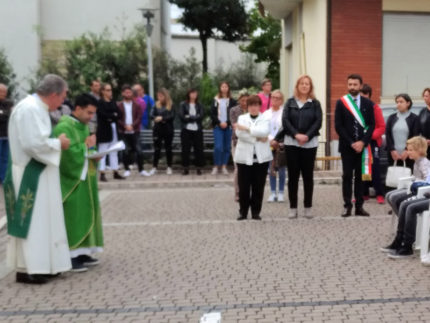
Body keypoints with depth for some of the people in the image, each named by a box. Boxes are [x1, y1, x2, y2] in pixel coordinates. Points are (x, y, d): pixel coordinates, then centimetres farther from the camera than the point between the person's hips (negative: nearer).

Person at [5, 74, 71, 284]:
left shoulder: (37, 108, 13)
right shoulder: (29, 109, -19)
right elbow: (33, 144, -26)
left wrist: (55, 142, 5)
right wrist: (58, 143, -13)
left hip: (38, 173, 10)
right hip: (29, 174, -10)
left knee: (42, 219, 13)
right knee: (31, 221, -4)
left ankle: (40, 264, 21)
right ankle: (26, 269, 4)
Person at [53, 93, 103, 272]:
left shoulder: (83, 126, 13)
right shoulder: (64, 127, -15)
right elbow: (67, 153, -24)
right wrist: (86, 145, -14)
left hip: (85, 178, 9)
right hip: (72, 180, -9)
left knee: (85, 215, 10)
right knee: (73, 217, -6)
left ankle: (82, 252, 17)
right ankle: (71, 256, -1)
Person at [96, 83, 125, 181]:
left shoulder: (113, 102, 14)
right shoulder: (99, 103, -6)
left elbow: (118, 114, 6)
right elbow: (103, 115, -17)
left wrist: (110, 117, -10)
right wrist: (114, 115, -5)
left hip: (114, 129, 7)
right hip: (104, 130, -7)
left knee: (114, 152, 10)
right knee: (103, 152, -3)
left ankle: (116, 173, 15)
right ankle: (102, 174, -1)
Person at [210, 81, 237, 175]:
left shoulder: (232, 101, 4)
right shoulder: (215, 100, 6)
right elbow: (212, 114, 2)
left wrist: (227, 123, -11)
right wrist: (219, 123, -9)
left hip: (228, 127, 1)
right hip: (218, 127, -1)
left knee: (227, 147, 3)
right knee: (218, 147, -11)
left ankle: (224, 166, 13)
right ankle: (216, 166, 2)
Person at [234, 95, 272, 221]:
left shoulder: (265, 119, 8)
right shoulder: (242, 118, 11)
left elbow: (264, 132, -13)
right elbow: (239, 133, -7)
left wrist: (247, 128, -14)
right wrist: (257, 137, -10)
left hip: (261, 157, 0)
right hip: (244, 157, 0)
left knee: (258, 186, 3)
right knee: (244, 186, 2)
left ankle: (256, 212, 14)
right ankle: (243, 212, 13)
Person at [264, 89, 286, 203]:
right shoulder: (266, 113, 10)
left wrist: (277, 141, -12)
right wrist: (271, 140, -9)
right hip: (269, 144, 3)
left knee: (281, 169, 1)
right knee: (271, 169, 5)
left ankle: (281, 193, 9)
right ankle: (273, 193, 12)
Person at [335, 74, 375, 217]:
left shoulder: (368, 103, 7)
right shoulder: (341, 103, 1)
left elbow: (371, 125, 4)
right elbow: (338, 126, -3)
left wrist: (363, 142, -9)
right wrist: (351, 143, -9)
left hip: (362, 146, 1)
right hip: (346, 146, -1)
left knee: (360, 176, 5)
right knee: (347, 176, 1)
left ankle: (359, 207, 9)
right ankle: (347, 206, 5)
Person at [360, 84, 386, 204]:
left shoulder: (375, 108, -4)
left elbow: (382, 127, -4)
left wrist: (371, 135, -17)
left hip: (372, 142, -3)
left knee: (374, 168, -2)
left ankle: (379, 194, 5)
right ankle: (364, 193, 17)